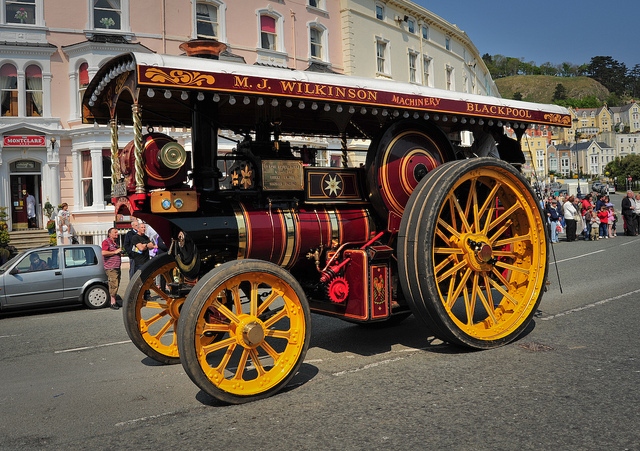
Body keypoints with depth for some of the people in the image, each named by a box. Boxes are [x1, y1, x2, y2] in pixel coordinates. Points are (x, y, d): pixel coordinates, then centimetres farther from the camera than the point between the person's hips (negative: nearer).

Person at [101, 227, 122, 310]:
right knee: (114, 284, -12)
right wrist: (115, 252, -15)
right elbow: (103, 253, -20)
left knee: (116, 285, 10)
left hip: (117, 267, 9)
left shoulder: (115, 242, 22)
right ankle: (113, 302, -10)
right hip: (110, 267, -9)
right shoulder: (106, 242, -6)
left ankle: (114, 301, 16)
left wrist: (120, 251, 19)